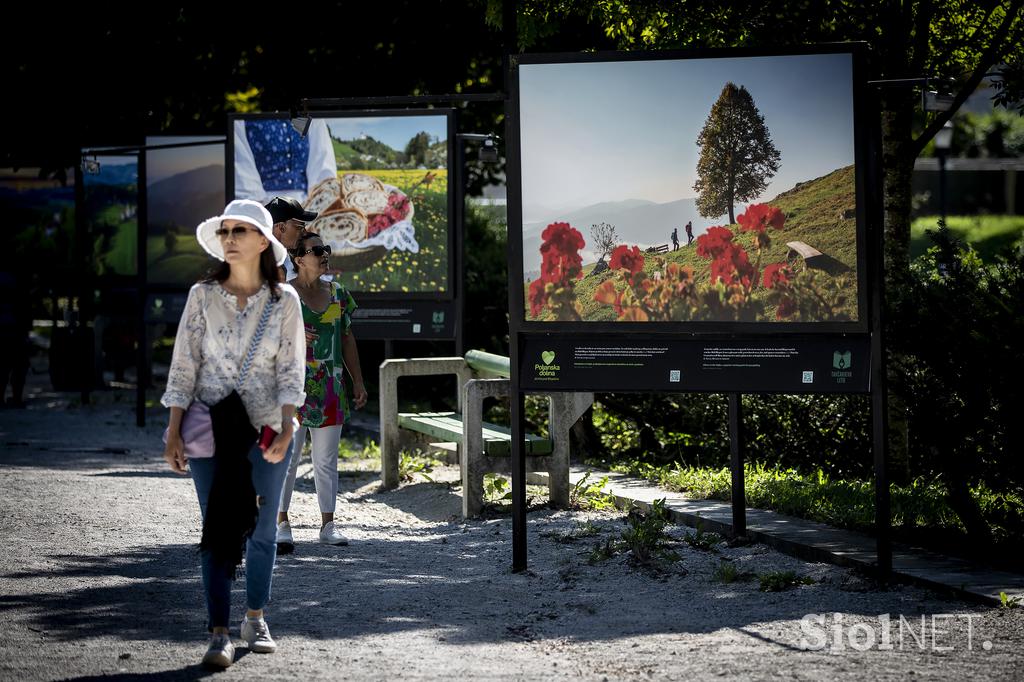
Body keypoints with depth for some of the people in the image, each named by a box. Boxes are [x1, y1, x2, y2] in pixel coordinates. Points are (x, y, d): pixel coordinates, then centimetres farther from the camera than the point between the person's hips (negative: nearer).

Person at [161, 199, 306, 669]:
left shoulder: (284, 300, -1)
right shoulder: (203, 295, -1)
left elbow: (290, 370, -1)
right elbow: (183, 366, 1)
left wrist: (285, 430, -11)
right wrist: (174, 433, -3)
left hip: (266, 430, 1)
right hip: (210, 428, -1)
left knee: (261, 530, 9)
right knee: (218, 530, -3)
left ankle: (255, 620, 27)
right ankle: (219, 634, -1)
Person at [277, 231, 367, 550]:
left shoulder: (338, 294, 11)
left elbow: (347, 339, 15)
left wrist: (358, 380, 13)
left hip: (330, 389, 4)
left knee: (326, 459, 8)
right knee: (287, 455, -5)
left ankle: (328, 524, 13)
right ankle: (281, 524, 0)